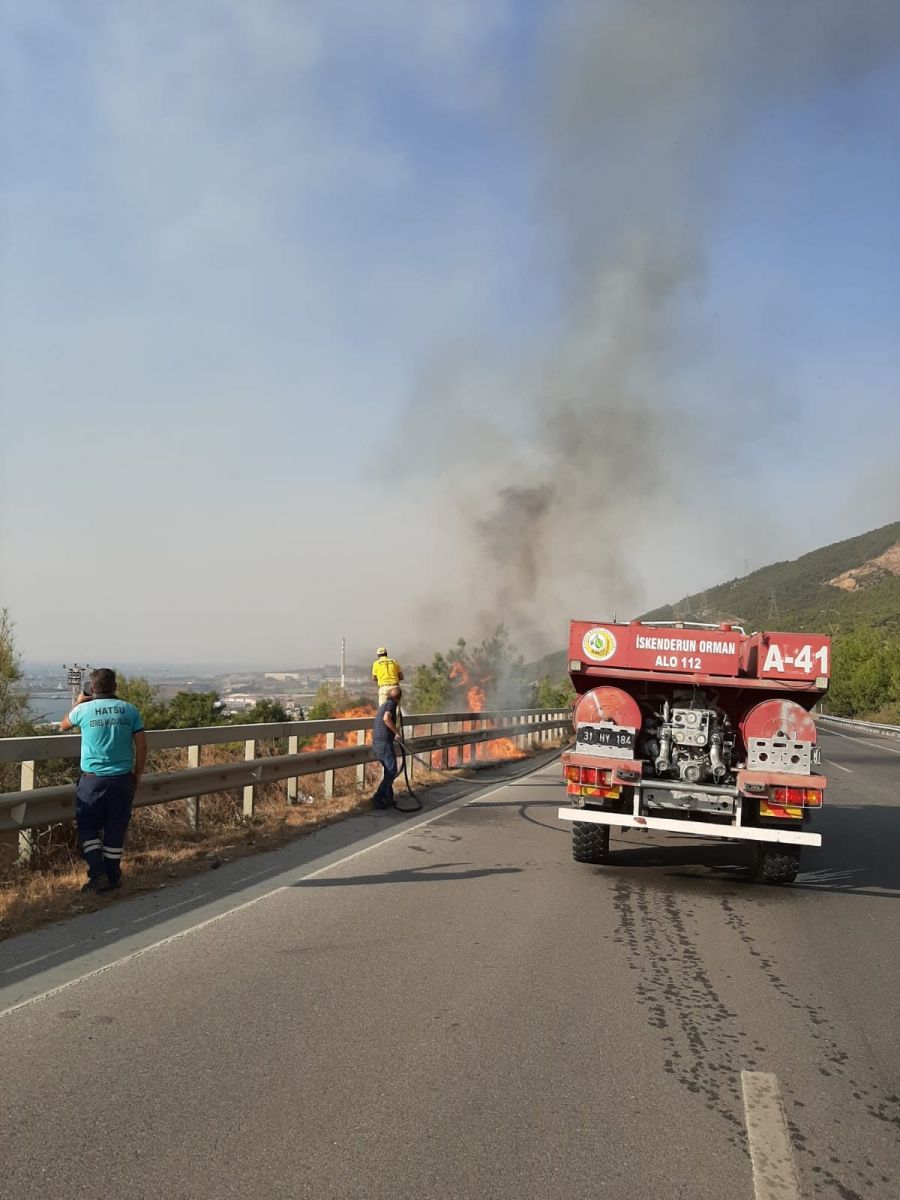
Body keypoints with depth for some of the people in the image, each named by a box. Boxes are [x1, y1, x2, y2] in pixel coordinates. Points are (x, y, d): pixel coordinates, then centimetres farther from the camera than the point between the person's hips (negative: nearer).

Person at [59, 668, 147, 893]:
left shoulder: (84, 709, -4)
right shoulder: (129, 710, 0)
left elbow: (63, 726, 18)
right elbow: (141, 745, 0)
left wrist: (78, 701, 28)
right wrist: (138, 774, 12)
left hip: (93, 779, -2)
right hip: (122, 779, 2)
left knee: (88, 828, 9)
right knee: (115, 830, 10)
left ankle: (98, 874, -2)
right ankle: (113, 877, 16)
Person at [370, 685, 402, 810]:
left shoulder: (382, 706, 21)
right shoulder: (391, 704, -4)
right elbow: (386, 718, -26)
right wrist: (396, 730, -13)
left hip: (375, 743, 9)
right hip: (385, 743, -9)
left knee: (388, 770, 19)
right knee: (392, 772, -4)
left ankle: (388, 799, 18)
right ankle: (378, 798, -15)